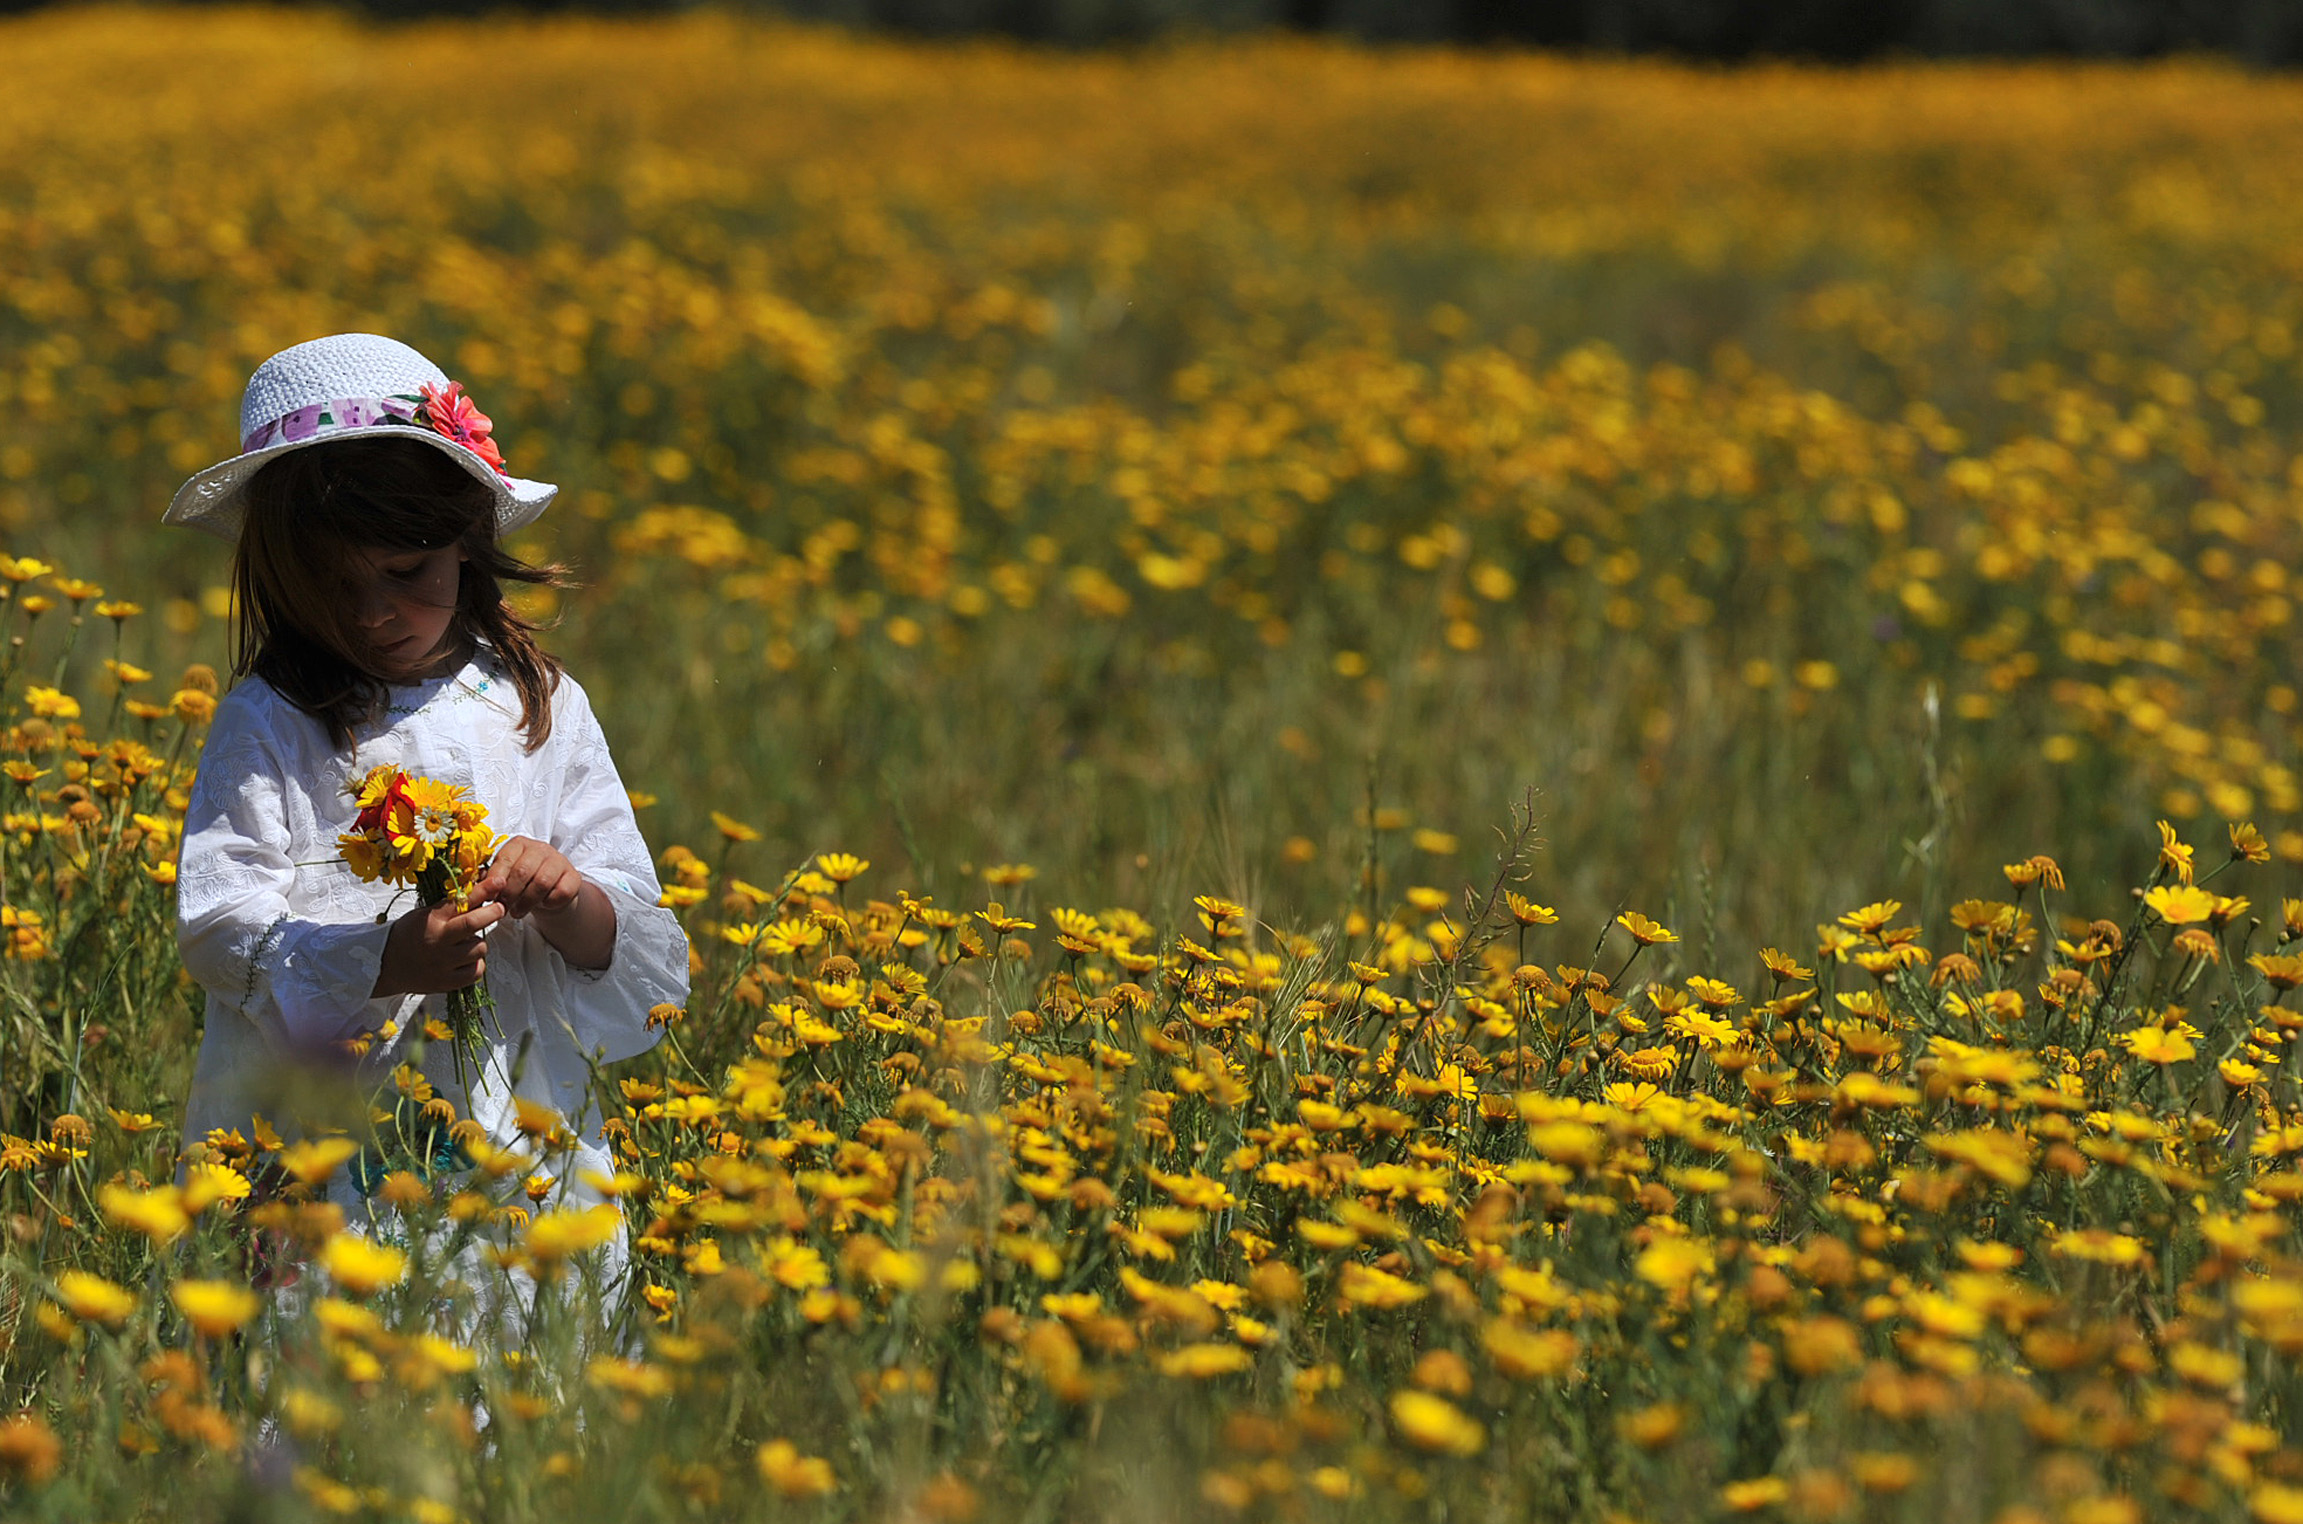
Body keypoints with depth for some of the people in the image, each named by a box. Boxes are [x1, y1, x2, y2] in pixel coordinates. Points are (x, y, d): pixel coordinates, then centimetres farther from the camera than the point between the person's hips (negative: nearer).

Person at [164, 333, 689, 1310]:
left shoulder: (541, 712, 10)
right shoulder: (269, 726, 1)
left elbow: (635, 949, 11)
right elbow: (218, 925, -8)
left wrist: (568, 905, -12)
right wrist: (383, 964, -21)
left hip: (521, 1134, 3)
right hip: (313, 1144, -2)